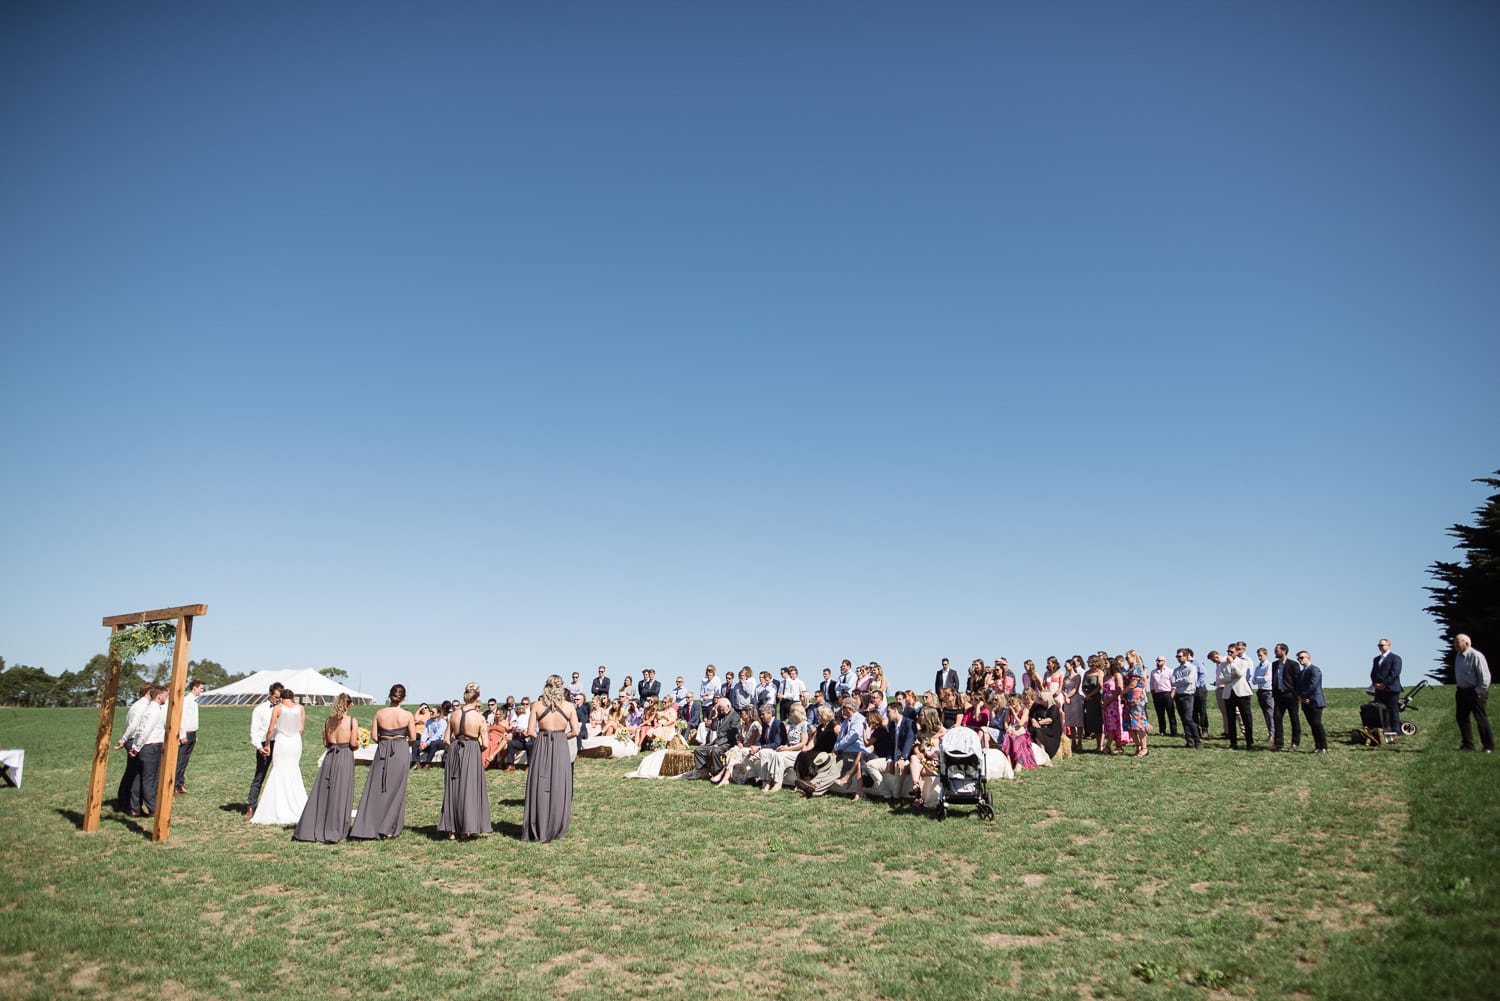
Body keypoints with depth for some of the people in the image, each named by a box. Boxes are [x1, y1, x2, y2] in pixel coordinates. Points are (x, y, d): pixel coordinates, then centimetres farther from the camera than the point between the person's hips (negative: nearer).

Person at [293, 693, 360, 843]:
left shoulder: (328, 720, 5)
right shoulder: (352, 721, -8)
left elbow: (325, 743, 6)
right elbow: (353, 743, -10)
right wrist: (358, 745, 11)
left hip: (329, 757, 4)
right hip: (345, 757, -4)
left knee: (321, 793, 10)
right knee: (340, 795, 3)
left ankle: (306, 830, 11)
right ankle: (332, 833, 5)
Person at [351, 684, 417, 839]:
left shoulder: (380, 713, -1)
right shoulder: (408, 715, -6)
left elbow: (374, 736, 0)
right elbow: (413, 738, -4)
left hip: (382, 751, 2)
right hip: (400, 751, -2)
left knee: (375, 789, 8)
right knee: (396, 789, 7)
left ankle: (367, 828, 5)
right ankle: (388, 829, 9)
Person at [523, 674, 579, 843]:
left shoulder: (538, 705, -3)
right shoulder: (569, 706, -2)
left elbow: (530, 731, -6)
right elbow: (575, 731, -4)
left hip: (541, 747, 0)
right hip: (561, 748, 0)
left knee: (539, 787, 8)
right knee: (558, 788, 8)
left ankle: (536, 830, 13)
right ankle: (555, 829, 13)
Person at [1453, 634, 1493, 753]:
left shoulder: (1476, 656, -17)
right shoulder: (1458, 656, 9)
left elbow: (1485, 676, -16)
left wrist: (1479, 691, -14)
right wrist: (1459, 688, 14)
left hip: (1475, 692, -8)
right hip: (1462, 692, 8)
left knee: (1481, 720, -1)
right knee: (1461, 718, 10)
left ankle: (1489, 747, 10)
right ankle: (1467, 745, 20)